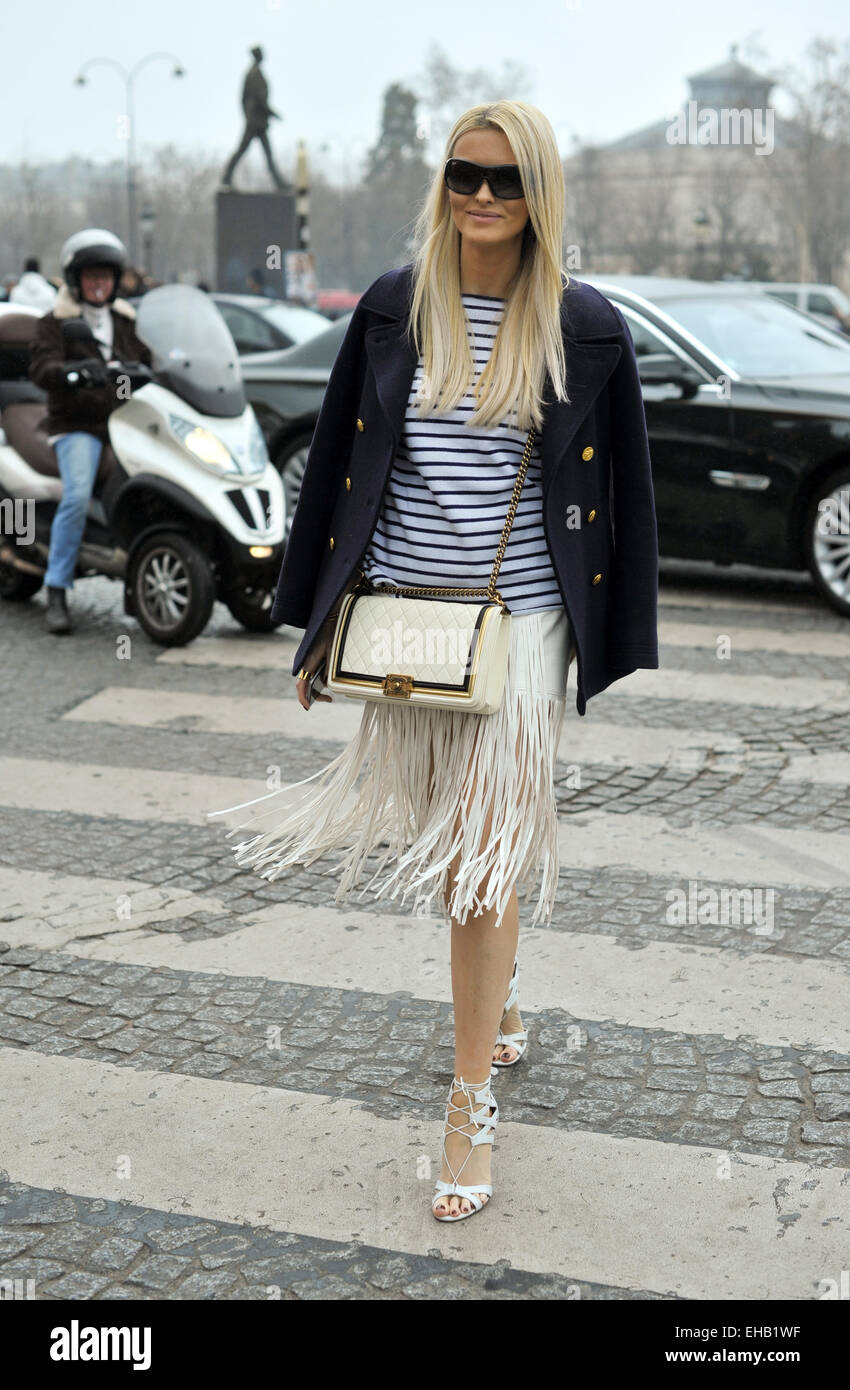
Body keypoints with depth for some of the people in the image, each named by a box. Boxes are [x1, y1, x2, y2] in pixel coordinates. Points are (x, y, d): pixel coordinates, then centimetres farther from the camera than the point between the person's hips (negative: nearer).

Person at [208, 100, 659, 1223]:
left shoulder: (587, 330, -1)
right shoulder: (394, 309, 4)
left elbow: (626, 498, 3)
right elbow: (336, 462, 9)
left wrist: (618, 660, 2)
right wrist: (317, 625, 9)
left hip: (521, 620, -3)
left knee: (482, 856, -3)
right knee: (450, 840, 14)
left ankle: (472, 1101, 8)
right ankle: (500, 1005, 40)